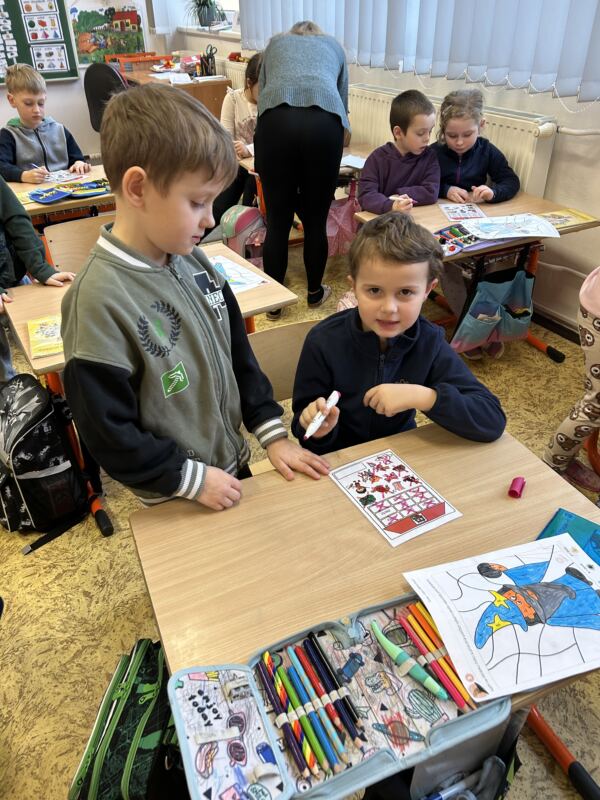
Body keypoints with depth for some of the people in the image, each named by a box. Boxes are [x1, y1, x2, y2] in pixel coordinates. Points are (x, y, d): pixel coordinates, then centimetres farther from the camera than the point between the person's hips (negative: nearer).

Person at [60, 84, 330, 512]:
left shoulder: (194, 261, -5)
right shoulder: (100, 301, -26)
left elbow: (238, 353, 4)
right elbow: (108, 434, -21)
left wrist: (273, 435, 1)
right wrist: (194, 478, -16)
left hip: (234, 463, 6)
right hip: (175, 500, -6)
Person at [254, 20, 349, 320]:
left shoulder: (276, 43, 37)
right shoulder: (333, 45, 37)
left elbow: (262, 92, 37)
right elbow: (342, 100, 43)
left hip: (276, 119, 0)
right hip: (324, 121, 0)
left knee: (277, 222, 7)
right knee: (316, 220, 12)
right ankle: (315, 293, 29)